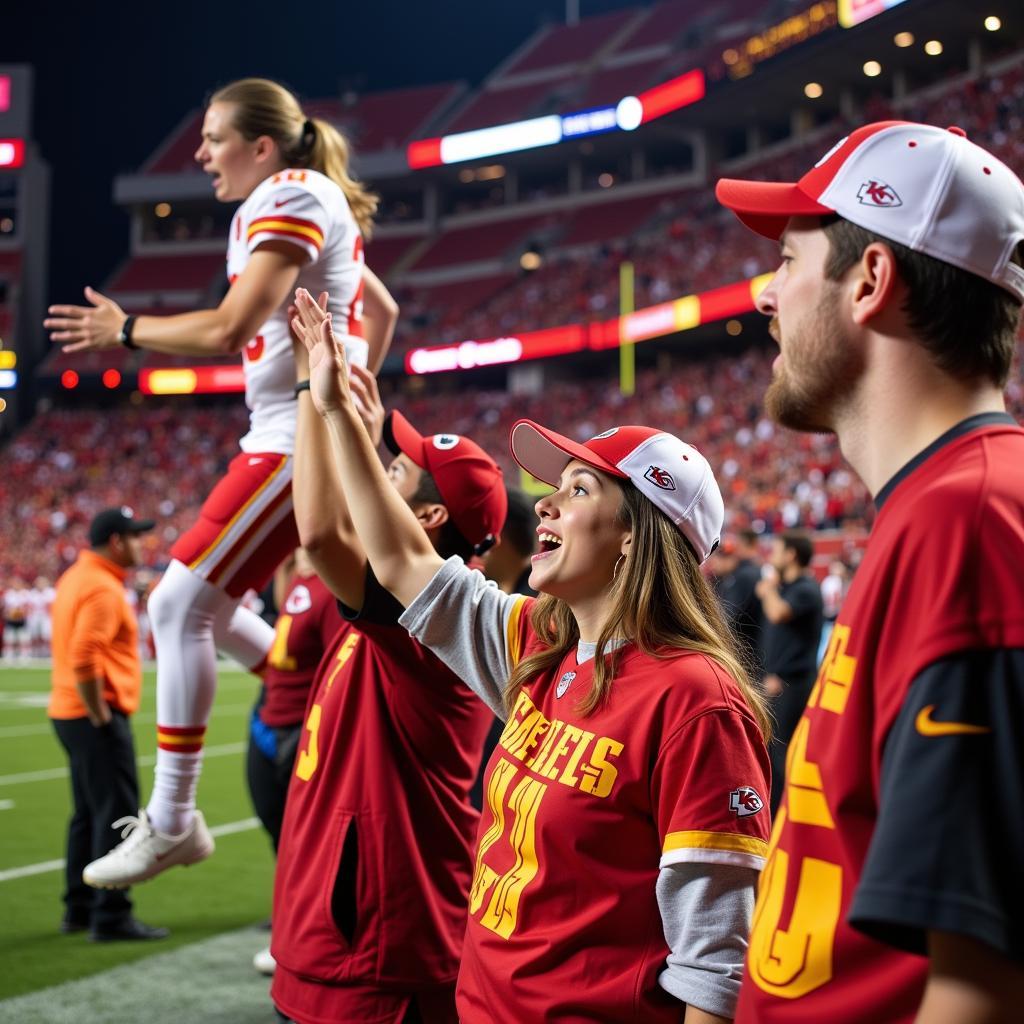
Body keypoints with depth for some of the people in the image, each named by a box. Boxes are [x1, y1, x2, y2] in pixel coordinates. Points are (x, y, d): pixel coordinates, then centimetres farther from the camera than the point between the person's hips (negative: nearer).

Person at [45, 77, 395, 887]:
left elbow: (229, 330, -21)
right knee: (205, 608, 14)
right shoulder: (319, 206, 19)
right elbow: (383, 309, 30)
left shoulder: (288, 195, -11)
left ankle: (171, 822, -5)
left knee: (181, 604, -10)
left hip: (298, 441, -10)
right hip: (301, 435, 10)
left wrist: (124, 329, -8)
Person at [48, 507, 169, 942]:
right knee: (118, 816, -6)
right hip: (96, 717, -10)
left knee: (88, 814, 17)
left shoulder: (75, 577, 15)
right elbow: (83, 659, -25)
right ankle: (111, 916, -3)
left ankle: (79, 909, 25)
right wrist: (100, 716, -18)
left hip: (69, 713, 10)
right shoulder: (103, 588, -16)